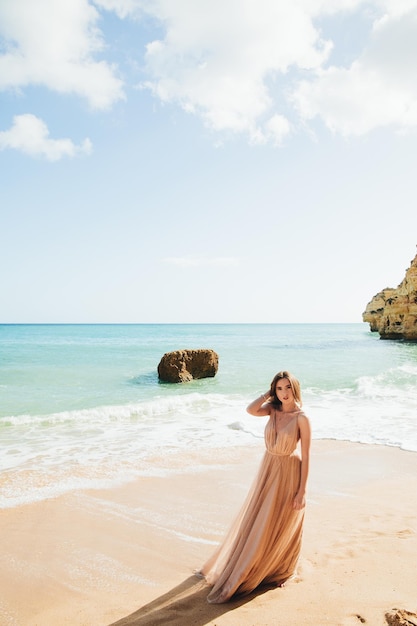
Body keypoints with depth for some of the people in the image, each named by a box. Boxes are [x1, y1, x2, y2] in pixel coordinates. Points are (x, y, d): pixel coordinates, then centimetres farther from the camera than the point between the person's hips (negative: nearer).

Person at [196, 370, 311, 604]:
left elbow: (306, 456, -15)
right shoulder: (273, 409, -2)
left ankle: (279, 572, 37)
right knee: (257, 522, 17)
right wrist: (269, 393, -12)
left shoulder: (302, 418, -16)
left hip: (289, 474, -5)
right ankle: (255, 567, 40)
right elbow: (251, 410, -21)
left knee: (282, 528, 12)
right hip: (268, 470, 5)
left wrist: (302, 491, -14)